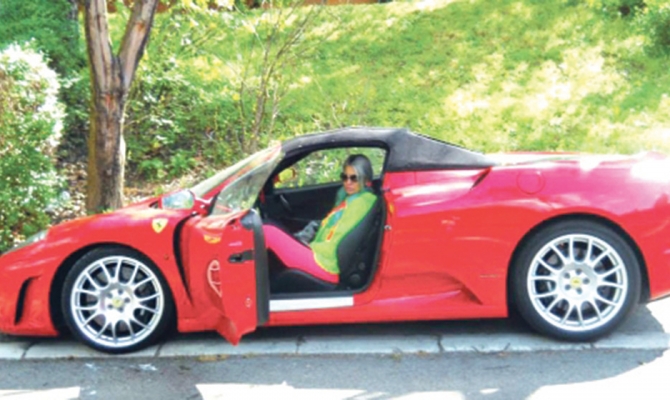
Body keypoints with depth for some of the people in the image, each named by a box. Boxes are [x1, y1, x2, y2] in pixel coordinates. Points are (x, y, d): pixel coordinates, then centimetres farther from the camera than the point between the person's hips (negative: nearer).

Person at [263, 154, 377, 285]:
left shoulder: (361, 202, -14)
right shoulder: (352, 198, 14)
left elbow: (336, 246, -17)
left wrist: (310, 246, -3)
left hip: (325, 264, -10)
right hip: (320, 255, 10)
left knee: (267, 232, -10)